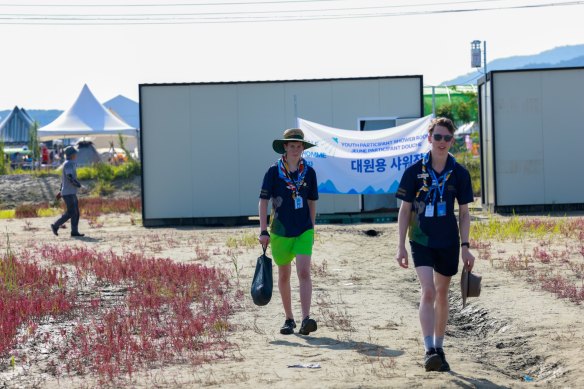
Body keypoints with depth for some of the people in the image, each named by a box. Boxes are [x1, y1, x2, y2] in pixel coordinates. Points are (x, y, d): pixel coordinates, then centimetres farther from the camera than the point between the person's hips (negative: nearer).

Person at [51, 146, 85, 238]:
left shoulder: (70, 164, 17)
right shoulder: (68, 164, -14)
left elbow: (64, 179, 23)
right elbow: (70, 178, -26)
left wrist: (61, 191, 24)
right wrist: (78, 184, -10)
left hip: (71, 193, 10)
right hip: (68, 193, -10)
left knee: (76, 213, 5)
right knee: (70, 213, -10)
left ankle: (74, 231, 4)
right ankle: (56, 226, 0)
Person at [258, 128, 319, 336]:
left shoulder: (309, 172, 2)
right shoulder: (274, 171, -5)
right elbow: (263, 201, -4)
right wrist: (263, 231, -8)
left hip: (303, 230, 0)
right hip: (280, 231, 0)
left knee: (304, 272, -14)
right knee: (284, 276, 10)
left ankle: (305, 320, -18)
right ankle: (289, 319, 23)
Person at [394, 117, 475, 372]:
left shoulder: (459, 173, 0)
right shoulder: (415, 171, -5)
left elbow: (464, 213, 5)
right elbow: (404, 210, -1)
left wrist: (465, 247, 0)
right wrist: (401, 246, -4)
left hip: (448, 243, 2)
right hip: (421, 241, -2)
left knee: (441, 294, 13)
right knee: (428, 292, -17)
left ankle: (439, 348, 26)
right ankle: (429, 350, -19)